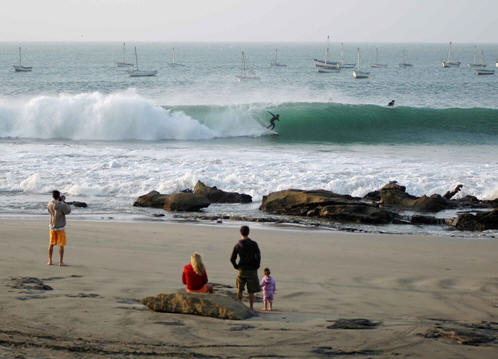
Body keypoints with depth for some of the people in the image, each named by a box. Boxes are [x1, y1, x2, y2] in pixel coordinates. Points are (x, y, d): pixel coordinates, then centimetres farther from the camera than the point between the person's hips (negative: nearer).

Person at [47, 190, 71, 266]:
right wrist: (64, 202, -2)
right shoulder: (61, 205, -20)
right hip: (60, 227, -5)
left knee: (51, 244, 13)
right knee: (61, 245, 3)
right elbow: (68, 211, -7)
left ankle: (50, 261, 14)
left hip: (52, 226, 5)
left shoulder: (49, 204, -4)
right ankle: (61, 262, 3)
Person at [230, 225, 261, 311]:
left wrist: (236, 267, 8)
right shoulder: (254, 244, -8)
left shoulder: (237, 245, -4)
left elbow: (232, 259, -6)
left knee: (240, 289, 17)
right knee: (251, 291, 7)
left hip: (241, 271, 1)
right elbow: (258, 257, -15)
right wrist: (256, 267, -1)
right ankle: (251, 308, 7)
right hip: (252, 271, -1)